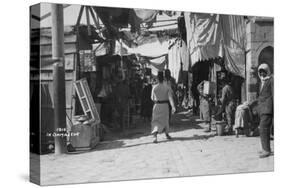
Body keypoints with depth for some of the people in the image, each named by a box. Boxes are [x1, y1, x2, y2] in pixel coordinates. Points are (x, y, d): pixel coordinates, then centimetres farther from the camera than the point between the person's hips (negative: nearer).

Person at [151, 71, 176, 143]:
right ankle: (167, 134, 37)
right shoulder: (167, 87, -6)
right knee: (165, 119, 21)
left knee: (155, 121, -1)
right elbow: (170, 97, -15)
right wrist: (173, 106, -20)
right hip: (165, 105, 1)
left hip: (157, 105, -1)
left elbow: (152, 98, 5)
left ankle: (155, 137, -21)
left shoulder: (154, 87, -5)